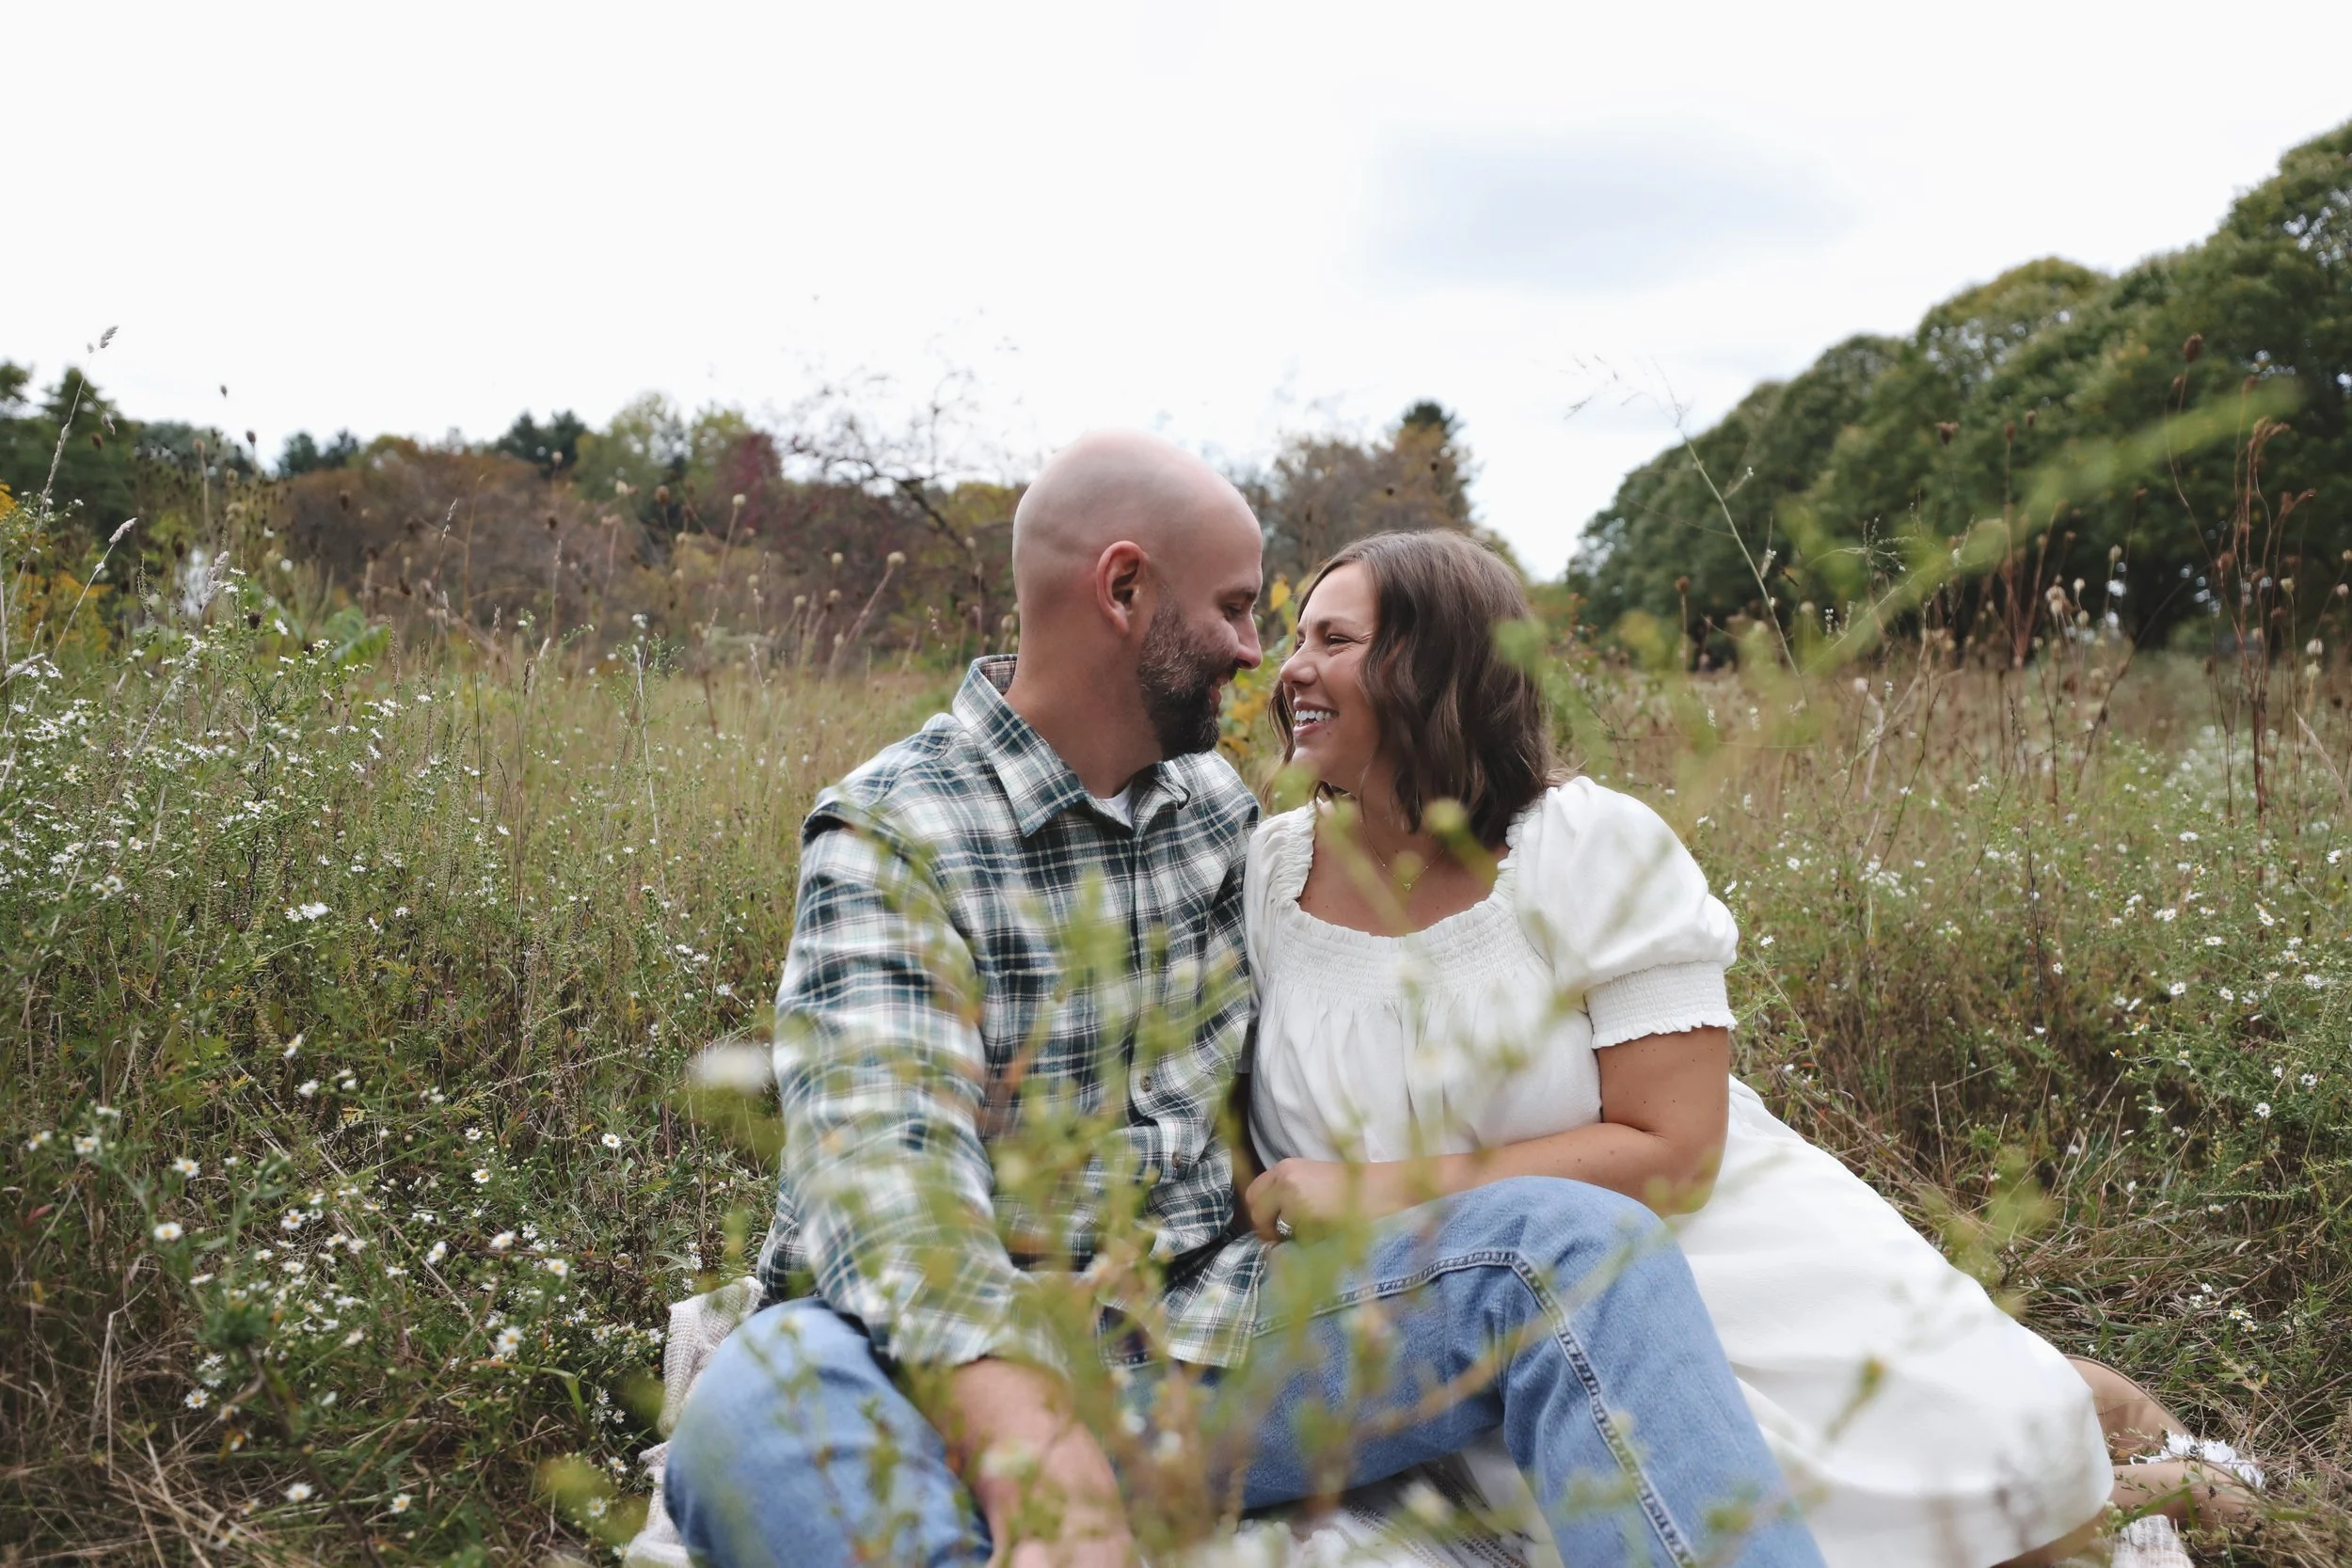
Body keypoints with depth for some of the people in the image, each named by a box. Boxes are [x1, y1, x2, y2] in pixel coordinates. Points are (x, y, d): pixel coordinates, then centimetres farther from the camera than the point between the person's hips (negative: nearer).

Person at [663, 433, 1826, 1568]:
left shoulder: (1218, 798, 11)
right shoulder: (891, 837, -9)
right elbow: (888, 1170, -26)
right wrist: (1041, 1474, -41)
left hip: (1215, 1334, 5)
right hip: (984, 1363, -4)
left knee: (1570, 1243, -16)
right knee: (763, 1410, -38)